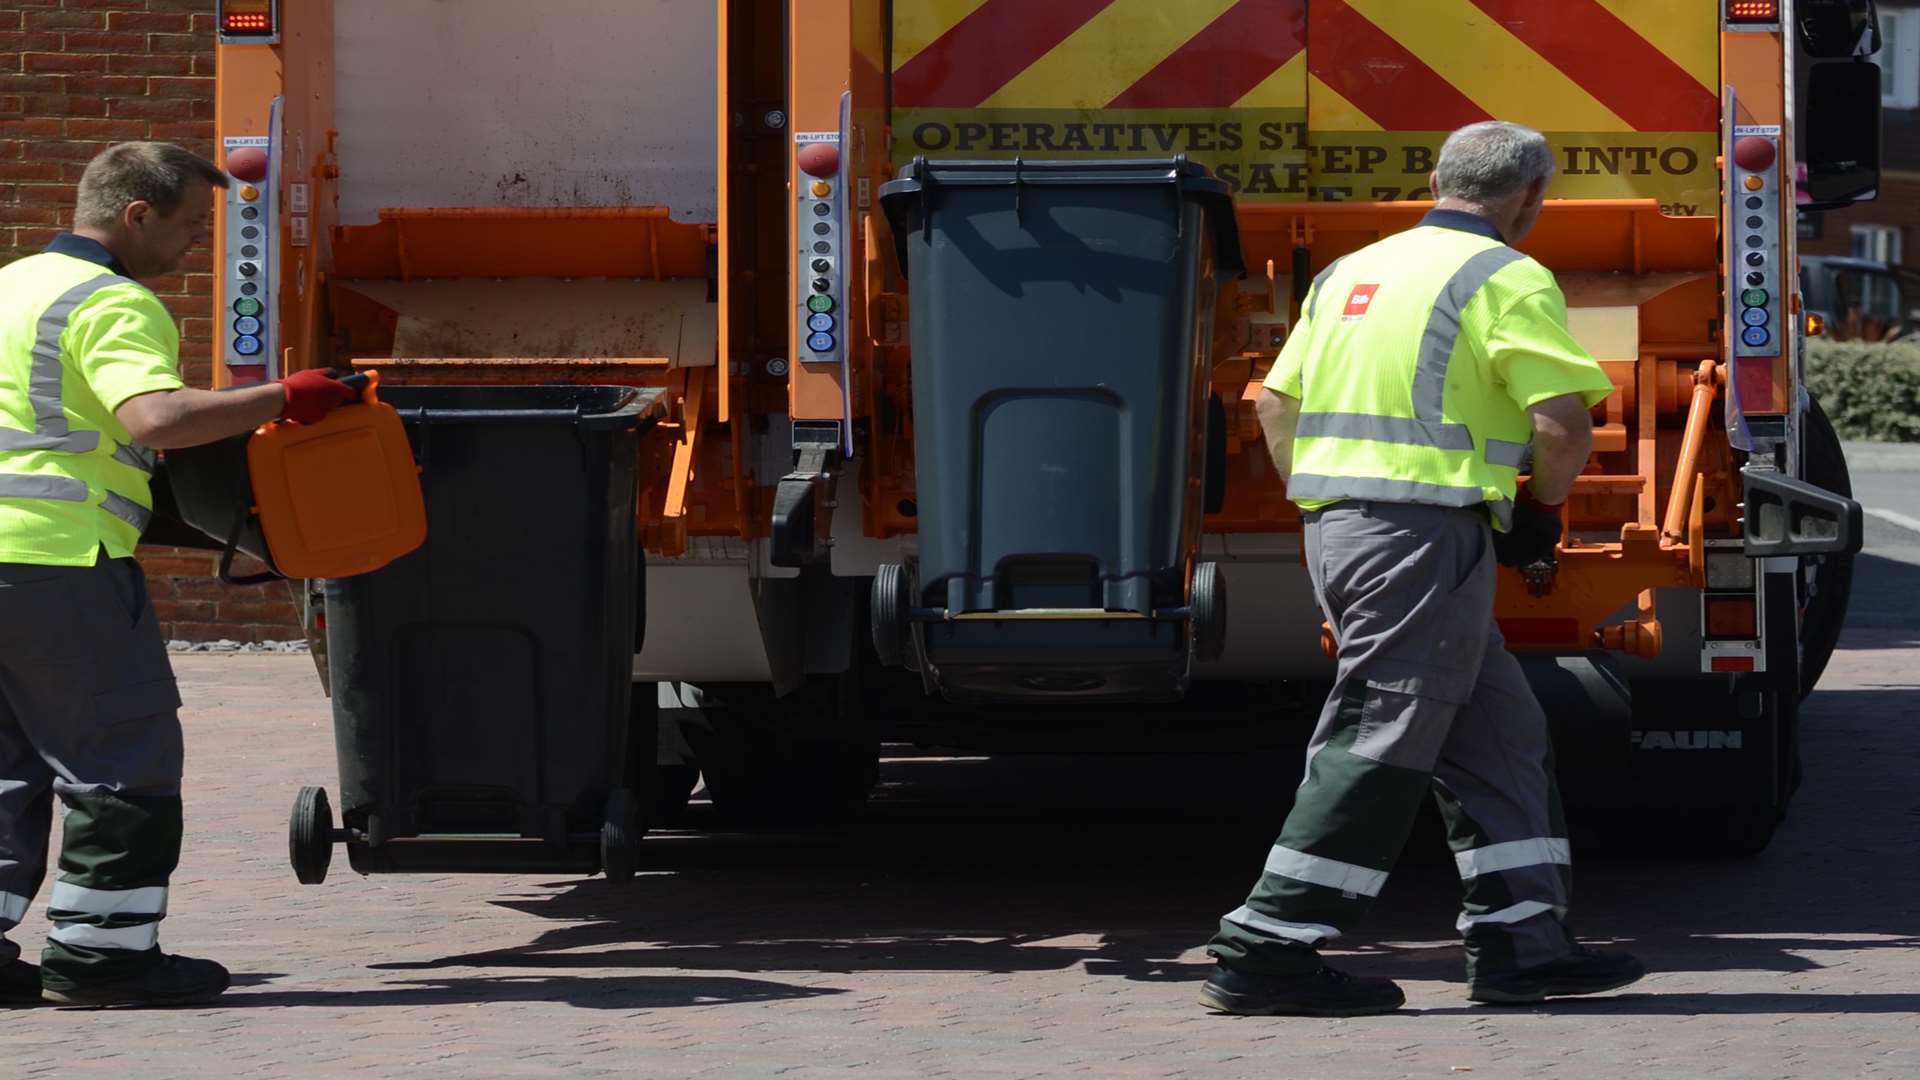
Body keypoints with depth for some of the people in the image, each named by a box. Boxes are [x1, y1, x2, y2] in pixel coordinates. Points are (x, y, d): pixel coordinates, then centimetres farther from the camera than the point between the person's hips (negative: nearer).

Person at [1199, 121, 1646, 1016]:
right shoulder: (1508, 281, -6)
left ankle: (1519, 940, 13)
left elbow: (1276, 404, 19)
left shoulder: (1352, 272, 19)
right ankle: (1266, 950, -9)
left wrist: (1326, 509, 23)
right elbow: (1562, 422, -14)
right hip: (1426, 534, -9)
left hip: (1339, 529, 9)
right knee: (1377, 741, -7)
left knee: (1497, 733, 13)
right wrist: (1542, 508, 4)